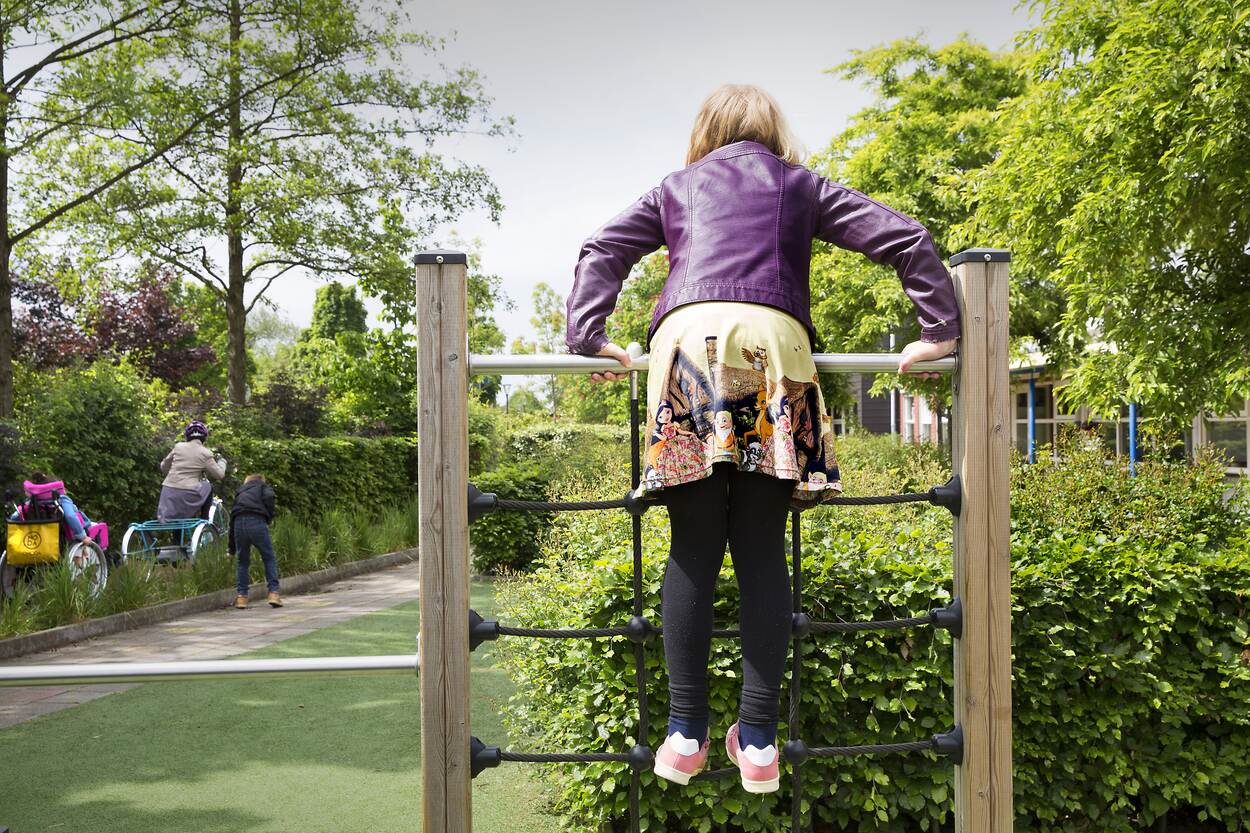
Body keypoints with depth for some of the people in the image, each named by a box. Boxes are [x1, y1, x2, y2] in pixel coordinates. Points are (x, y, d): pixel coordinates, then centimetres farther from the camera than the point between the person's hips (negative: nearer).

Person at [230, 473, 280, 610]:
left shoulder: (240, 491, 34)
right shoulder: (264, 486, 24)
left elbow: (232, 518, 32)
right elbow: (268, 497, -4)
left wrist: (232, 549, 37)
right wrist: (270, 518, 11)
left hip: (238, 523, 3)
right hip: (257, 522, -3)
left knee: (242, 561, 18)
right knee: (270, 559, 10)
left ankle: (241, 596, 12)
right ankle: (273, 593, 1)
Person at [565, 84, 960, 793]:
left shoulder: (677, 187, 29)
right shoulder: (802, 186, 26)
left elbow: (602, 250, 18)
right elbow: (906, 238, 19)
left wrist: (588, 337, 12)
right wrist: (940, 330, 19)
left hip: (688, 339, 0)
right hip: (773, 343, 0)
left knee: (694, 549, 2)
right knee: (761, 551, 1)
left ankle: (686, 734, 3)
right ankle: (758, 740, 2)